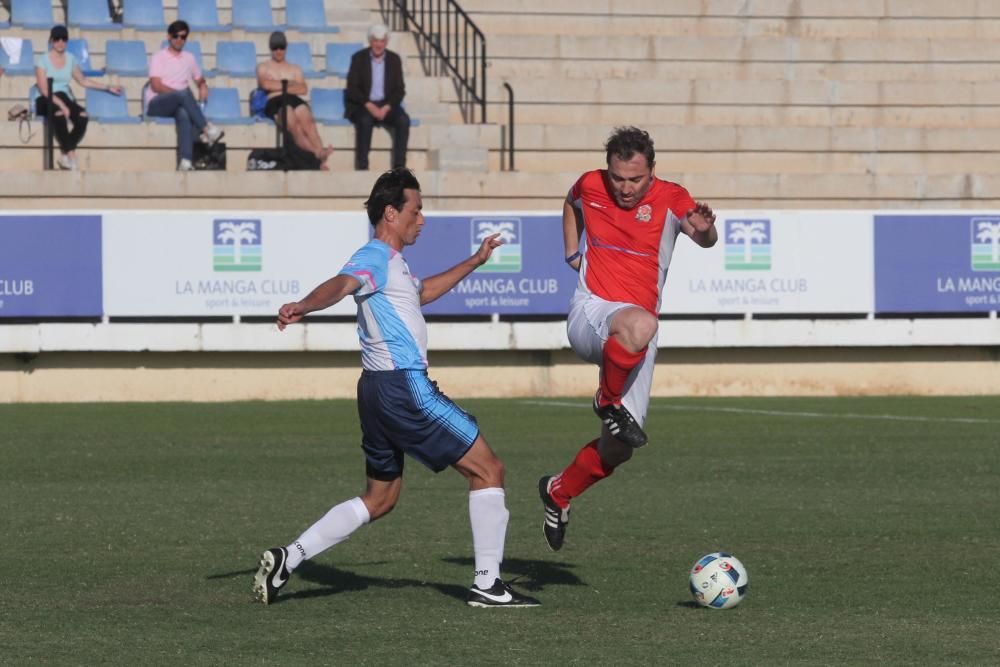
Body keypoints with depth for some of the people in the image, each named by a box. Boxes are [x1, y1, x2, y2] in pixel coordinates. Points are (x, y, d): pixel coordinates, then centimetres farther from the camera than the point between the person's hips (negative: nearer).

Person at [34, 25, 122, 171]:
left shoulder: (70, 59, 14)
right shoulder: (42, 60, -1)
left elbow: (83, 81, 26)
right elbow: (44, 90, -10)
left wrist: (108, 88, 23)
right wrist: (61, 105, -23)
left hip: (65, 98, 5)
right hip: (47, 101, -5)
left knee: (82, 115, -29)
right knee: (60, 114, -40)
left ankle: (64, 155, -25)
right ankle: (71, 156, -38)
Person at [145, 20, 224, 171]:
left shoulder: (189, 58, 20)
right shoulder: (159, 57, 5)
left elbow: (200, 80, 30)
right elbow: (156, 86, -6)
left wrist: (203, 86, 5)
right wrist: (181, 94, -15)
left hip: (178, 105, 3)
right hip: (156, 104, -3)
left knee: (184, 114, -36)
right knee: (184, 94, -36)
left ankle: (185, 162, -52)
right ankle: (206, 129, -37)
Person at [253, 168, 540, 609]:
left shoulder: (393, 262, 20)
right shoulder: (375, 258, -12)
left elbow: (421, 292, 42)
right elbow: (340, 285, -33)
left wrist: (474, 262, 46)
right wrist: (303, 307, -53)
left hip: (381, 390, 11)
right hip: (405, 387, -11)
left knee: (378, 499, 16)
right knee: (487, 470, -3)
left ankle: (286, 558, 8)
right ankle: (487, 584, -2)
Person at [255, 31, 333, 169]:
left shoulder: (295, 69, 32)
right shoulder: (263, 67, 26)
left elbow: (303, 89, 12)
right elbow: (266, 84, 2)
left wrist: (279, 87, 3)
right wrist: (289, 84, 9)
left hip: (295, 100, 3)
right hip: (274, 102, -3)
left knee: (307, 122, -34)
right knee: (294, 126, -36)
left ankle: (320, 155, -55)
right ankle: (316, 152, -58)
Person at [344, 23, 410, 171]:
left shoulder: (394, 59, 7)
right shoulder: (358, 58, 0)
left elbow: (400, 90, 3)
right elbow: (352, 88, -5)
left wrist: (386, 108, -15)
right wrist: (369, 106, -20)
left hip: (386, 105, 2)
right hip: (362, 105, -2)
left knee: (403, 120, -26)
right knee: (365, 121, -36)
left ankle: (399, 165, -24)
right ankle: (362, 166, -33)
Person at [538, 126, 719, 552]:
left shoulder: (670, 199, -5)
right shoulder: (590, 186, 2)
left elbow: (705, 240, -23)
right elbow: (571, 203, 28)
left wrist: (703, 229, -46)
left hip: (638, 331, 2)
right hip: (590, 313, -2)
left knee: (620, 446, -2)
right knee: (640, 324, -40)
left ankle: (559, 492, 23)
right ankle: (608, 401, -16)